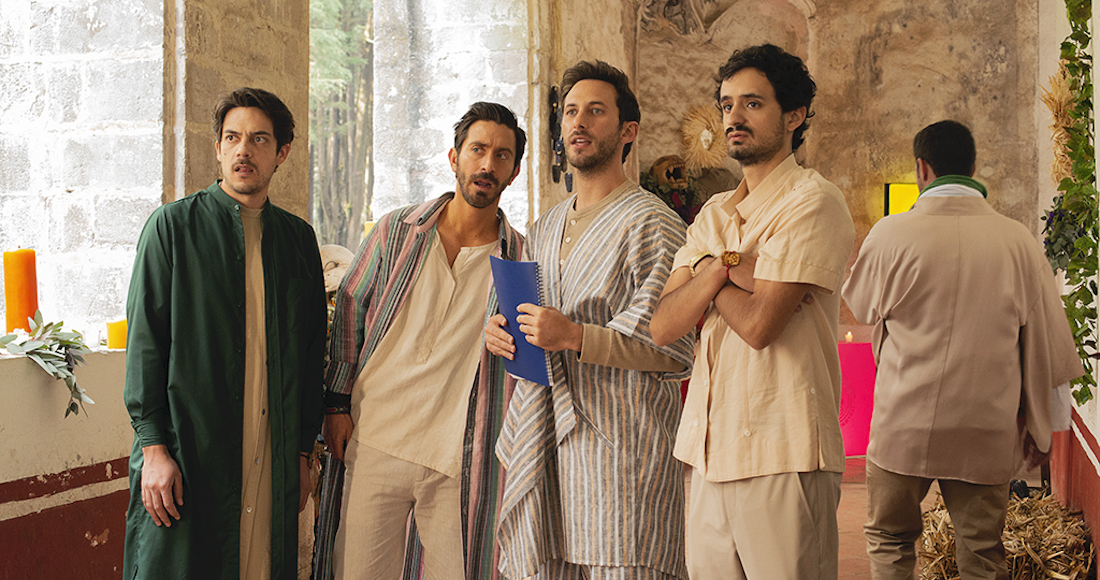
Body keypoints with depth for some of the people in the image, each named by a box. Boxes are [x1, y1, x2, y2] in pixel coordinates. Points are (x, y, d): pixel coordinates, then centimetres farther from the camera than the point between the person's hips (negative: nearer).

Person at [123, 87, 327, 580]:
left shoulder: (298, 238, 11)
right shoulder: (173, 225, 1)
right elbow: (145, 341, -4)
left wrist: (302, 451, 12)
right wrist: (153, 447, -11)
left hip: (273, 459, 3)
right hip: (189, 451, -3)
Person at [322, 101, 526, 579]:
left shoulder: (521, 259, 3)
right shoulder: (396, 231, 4)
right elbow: (349, 312, 10)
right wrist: (337, 402, 4)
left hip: (462, 463, 0)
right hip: (376, 441, 0)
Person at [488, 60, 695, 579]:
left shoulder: (651, 223, -5)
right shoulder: (544, 229, 20)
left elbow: (673, 352, -13)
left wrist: (575, 337, -20)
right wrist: (499, 334, 6)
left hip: (619, 445, -6)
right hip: (539, 447, 6)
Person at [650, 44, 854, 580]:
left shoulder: (813, 202, -8)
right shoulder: (714, 213, 15)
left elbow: (758, 324, -18)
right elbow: (663, 326, 5)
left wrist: (706, 269, 0)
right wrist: (720, 266, -12)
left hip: (783, 457, -7)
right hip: (709, 451, 7)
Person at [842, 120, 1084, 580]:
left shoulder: (891, 234, -10)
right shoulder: (1017, 240, -4)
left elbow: (861, 306, 9)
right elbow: (1044, 341, 3)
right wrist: (1037, 427, 15)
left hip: (904, 425, -1)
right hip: (987, 430, 2)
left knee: (888, 541, 15)